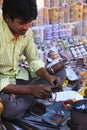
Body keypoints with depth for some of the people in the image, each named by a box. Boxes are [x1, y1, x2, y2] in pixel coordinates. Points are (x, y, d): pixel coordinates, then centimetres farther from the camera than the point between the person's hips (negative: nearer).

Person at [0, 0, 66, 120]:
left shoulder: (27, 31, -7)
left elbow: (34, 60, 6)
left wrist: (47, 76, -14)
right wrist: (30, 89, -29)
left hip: (17, 75, 8)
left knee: (60, 72, 0)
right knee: (13, 109, -39)